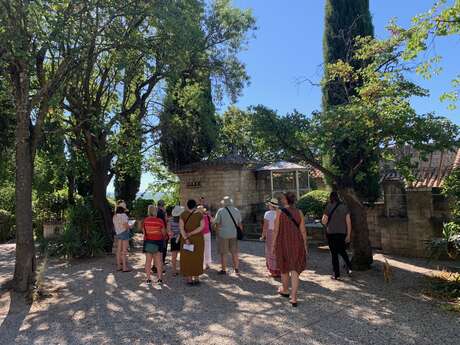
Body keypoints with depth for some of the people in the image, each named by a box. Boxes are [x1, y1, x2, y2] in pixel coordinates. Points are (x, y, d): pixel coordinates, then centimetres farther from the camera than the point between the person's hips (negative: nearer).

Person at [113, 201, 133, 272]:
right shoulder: (124, 215, -18)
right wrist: (130, 226, 0)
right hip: (124, 233, -8)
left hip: (118, 234, 8)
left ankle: (118, 266, 20)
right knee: (124, 251, -3)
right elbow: (126, 226, -19)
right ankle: (124, 267, 2)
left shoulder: (114, 216, 6)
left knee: (119, 250, 13)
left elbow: (115, 226, 12)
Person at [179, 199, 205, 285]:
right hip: (198, 239, 1)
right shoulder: (200, 215, -5)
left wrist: (186, 238, -18)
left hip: (186, 239, -1)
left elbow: (181, 227, -15)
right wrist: (191, 233, -17)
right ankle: (196, 279, 17)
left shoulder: (183, 214, -7)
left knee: (187, 259, 9)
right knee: (197, 259, 12)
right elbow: (202, 226, -15)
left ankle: (189, 279, 12)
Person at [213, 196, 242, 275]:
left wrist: (217, 234, 1)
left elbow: (217, 223, -8)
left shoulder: (221, 211, -8)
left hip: (223, 234, -4)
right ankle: (236, 269, 19)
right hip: (234, 234, 4)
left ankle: (223, 270, 13)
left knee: (223, 253, 6)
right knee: (234, 252, 13)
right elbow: (240, 224, 4)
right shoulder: (236, 210, 2)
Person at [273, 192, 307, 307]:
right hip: (297, 244, 2)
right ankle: (293, 298, 2)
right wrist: (305, 245, 9)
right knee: (294, 270, 5)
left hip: (283, 243, -1)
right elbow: (303, 231, -1)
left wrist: (273, 244, 1)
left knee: (284, 268, 19)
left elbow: (276, 230, -9)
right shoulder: (299, 212, -2)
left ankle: (285, 290, 39)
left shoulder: (279, 212, -10)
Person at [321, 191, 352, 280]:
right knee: (342, 251, 24)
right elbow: (348, 222, 0)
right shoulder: (344, 207, 1)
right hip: (342, 233, 3)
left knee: (334, 253, 7)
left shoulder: (329, 207, -9)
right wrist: (348, 235, 5)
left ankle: (336, 274, 11)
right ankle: (349, 267, 7)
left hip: (331, 233, -3)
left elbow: (324, 222, -10)